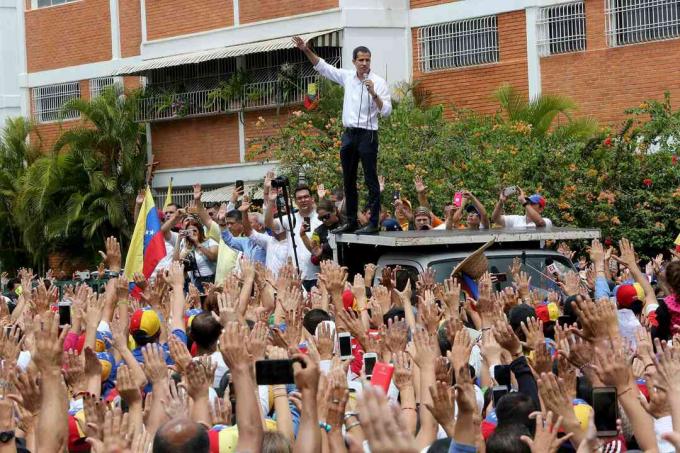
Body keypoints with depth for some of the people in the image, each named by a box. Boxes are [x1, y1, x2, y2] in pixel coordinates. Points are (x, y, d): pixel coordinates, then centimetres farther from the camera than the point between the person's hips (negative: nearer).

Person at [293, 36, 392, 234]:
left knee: (371, 181, -6)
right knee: (348, 181, 10)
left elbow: (386, 111, -11)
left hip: (367, 134, -6)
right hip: (349, 134, 6)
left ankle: (374, 223, -6)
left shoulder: (379, 82, -6)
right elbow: (322, 67, 15)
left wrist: (373, 93, -23)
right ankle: (351, 221, 18)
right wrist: (306, 50, 7)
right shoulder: (347, 77, 8)